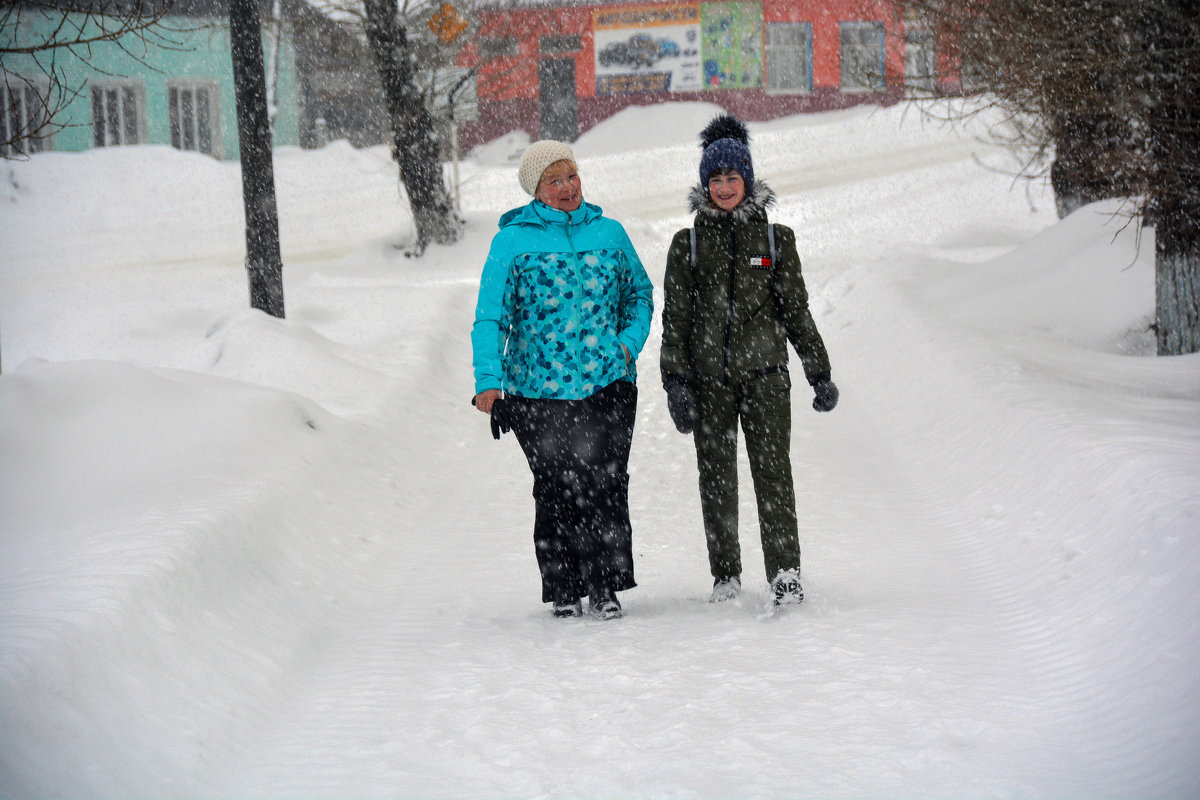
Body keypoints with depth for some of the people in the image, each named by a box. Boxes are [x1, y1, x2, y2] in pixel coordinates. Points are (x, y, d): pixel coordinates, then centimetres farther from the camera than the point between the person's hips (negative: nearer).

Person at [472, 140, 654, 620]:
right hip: (539, 390, -2)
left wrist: (629, 343, 3)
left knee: (606, 485, -3)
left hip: (608, 383, 2)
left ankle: (605, 586, 6)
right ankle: (563, 589, 13)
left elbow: (639, 292, 21)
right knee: (557, 490, 2)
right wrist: (488, 379, -18)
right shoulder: (512, 242, 0)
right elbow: (490, 316, -6)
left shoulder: (609, 232, 10)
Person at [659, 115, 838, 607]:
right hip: (709, 377, 1)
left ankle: (785, 575, -9)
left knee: (773, 471, -10)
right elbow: (675, 318, 6)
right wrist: (676, 383, -2)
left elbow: (796, 310, 11)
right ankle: (726, 576, 15)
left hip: (764, 369, -1)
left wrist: (820, 373, 8)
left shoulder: (775, 239, 7)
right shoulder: (688, 244, 7)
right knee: (717, 478, 5)